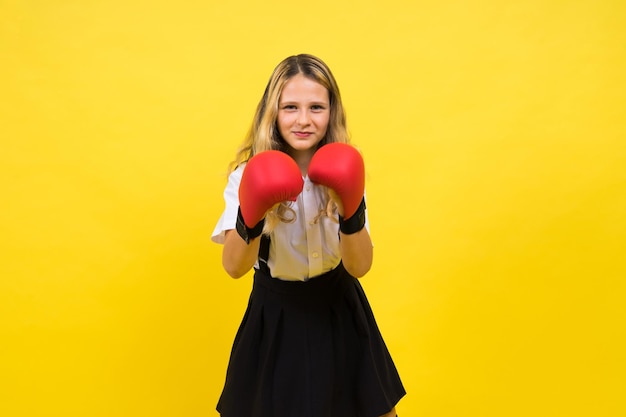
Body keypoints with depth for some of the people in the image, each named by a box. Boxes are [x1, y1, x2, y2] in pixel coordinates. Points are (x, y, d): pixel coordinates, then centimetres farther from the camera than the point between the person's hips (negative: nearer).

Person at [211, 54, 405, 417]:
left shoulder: (341, 173, -10)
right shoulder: (251, 173, -15)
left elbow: (360, 266, -17)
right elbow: (233, 267, -23)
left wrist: (352, 211, -35)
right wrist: (250, 218, -42)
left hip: (339, 308, 2)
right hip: (275, 313, -1)